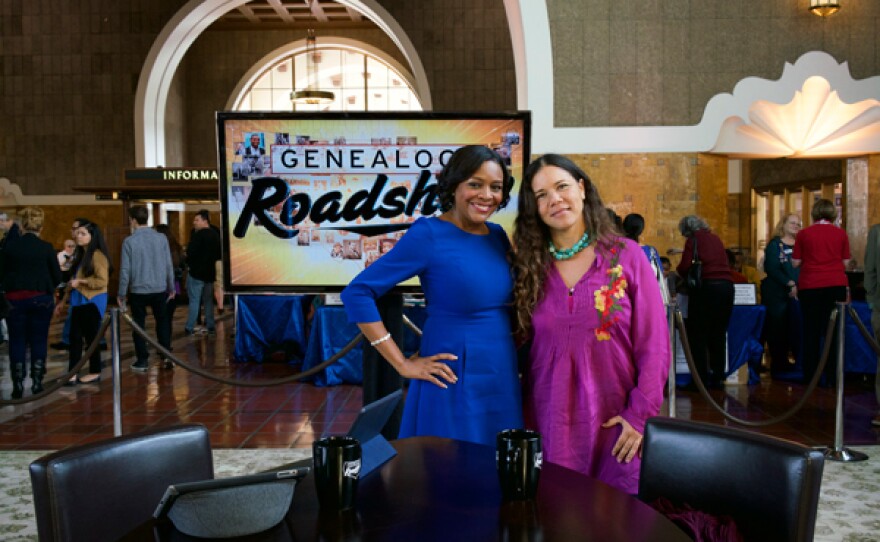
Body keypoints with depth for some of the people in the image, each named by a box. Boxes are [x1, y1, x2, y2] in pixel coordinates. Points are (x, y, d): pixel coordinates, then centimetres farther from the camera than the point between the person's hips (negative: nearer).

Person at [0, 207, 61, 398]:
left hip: (15, 298, 1)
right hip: (41, 298, -1)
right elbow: (57, 276, -2)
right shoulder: (46, 248, -7)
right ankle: (37, 382, 12)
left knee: (17, 341, 7)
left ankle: (18, 385, 7)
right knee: (39, 340, 9)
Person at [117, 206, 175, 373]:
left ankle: (142, 360, 12)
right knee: (162, 323, 14)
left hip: (138, 290, -2)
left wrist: (121, 293, 3)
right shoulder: (161, 238, -2)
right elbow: (169, 265, 1)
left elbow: (125, 269, -7)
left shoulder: (129, 241, -9)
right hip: (160, 289, 2)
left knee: (139, 325, 9)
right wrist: (171, 287, 11)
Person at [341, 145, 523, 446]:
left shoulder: (498, 237, 6)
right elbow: (357, 294, -16)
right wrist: (403, 364, -15)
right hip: (454, 384, -6)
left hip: (504, 382, 7)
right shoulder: (429, 234, -13)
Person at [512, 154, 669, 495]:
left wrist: (640, 414, -8)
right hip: (550, 422, 2)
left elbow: (653, 345, -3)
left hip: (614, 421, -1)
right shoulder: (529, 266, 4)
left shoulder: (626, 256, -2)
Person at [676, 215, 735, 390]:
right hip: (726, 285, 6)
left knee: (698, 336, 1)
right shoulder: (715, 239, 18)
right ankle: (717, 379, 16)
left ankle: (701, 379, 0)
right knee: (719, 335, 12)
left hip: (706, 286, -6)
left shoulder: (693, 239, 0)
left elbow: (685, 266, -10)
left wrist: (678, 272, 12)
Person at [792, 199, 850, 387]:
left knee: (811, 332, 7)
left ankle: (810, 376, 11)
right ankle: (831, 377, 5)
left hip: (810, 286, -1)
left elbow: (795, 263, 1)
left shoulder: (803, 234, -2)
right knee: (833, 332, 5)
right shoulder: (841, 233, 2)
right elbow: (845, 262, 5)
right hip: (836, 285, 1)